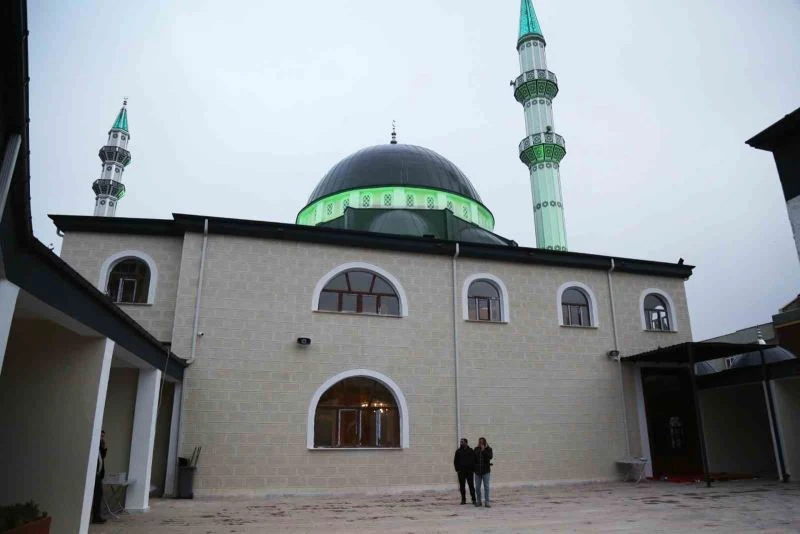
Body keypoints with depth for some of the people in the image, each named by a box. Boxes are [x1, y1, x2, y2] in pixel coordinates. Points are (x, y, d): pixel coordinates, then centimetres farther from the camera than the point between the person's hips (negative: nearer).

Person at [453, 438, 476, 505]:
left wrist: (473, 469, -5)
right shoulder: (458, 451, 6)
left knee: (471, 485, -1)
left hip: (469, 471, -2)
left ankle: (473, 499, 5)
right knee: (462, 486, 4)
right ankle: (463, 499, 11)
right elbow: (455, 461, 8)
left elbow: (474, 460, 2)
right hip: (461, 471, 2)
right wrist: (457, 469, -2)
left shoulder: (471, 451, 2)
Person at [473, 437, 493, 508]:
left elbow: (490, 456, -18)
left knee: (486, 487, -2)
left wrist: (483, 450, -20)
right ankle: (478, 501, 19)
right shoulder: (476, 449, 6)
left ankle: (486, 502, 3)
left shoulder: (488, 449, -1)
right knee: (477, 487, 7)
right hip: (477, 471, 3)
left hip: (486, 470, -3)